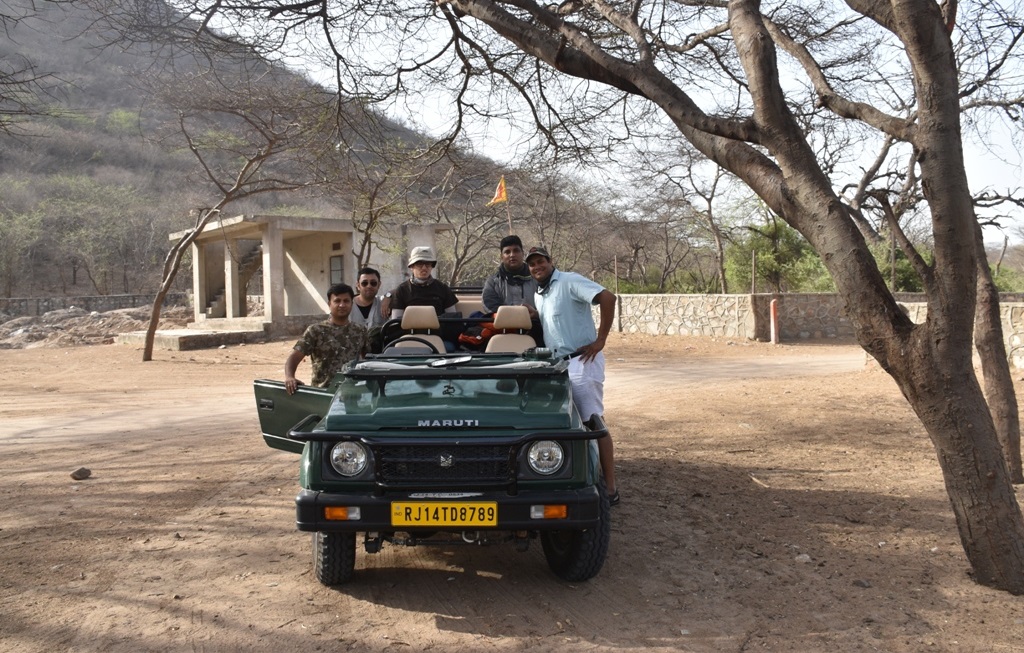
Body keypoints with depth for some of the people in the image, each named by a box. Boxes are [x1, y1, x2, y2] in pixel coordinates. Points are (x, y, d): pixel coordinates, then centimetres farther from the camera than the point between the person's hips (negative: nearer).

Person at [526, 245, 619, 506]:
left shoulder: (569, 281, -9)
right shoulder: (537, 295, 17)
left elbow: (607, 298, -21)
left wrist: (600, 340, -21)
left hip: (581, 360, -8)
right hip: (555, 364, 8)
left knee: (594, 422, -6)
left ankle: (610, 488, -1)